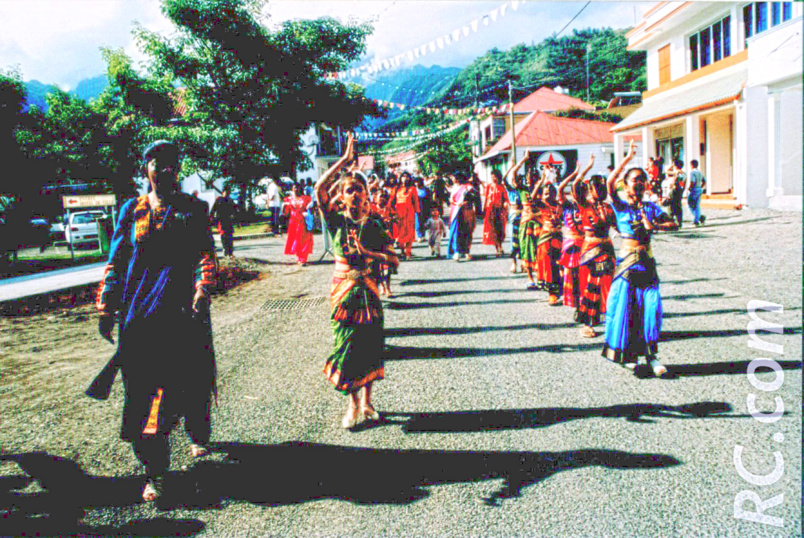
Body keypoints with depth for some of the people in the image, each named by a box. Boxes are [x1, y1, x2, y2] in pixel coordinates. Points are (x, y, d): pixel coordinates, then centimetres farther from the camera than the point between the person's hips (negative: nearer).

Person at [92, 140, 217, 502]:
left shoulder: (193, 208, 6)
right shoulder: (132, 210, 10)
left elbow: (206, 254, -4)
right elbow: (116, 262, 10)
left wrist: (202, 291, -20)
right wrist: (106, 308, 5)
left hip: (183, 306, -1)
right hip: (140, 309, 1)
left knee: (190, 377, 6)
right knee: (144, 383, -1)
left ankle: (198, 436, 36)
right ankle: (153, 471, 6)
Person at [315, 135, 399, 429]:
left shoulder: (375, 226, 4)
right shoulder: (337, 221, -2)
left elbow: (394, 260, 0)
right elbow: (319, 188, -18)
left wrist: (372, 253, -18)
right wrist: (345, 159, -16)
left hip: (369, 292, 2)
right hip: (344, 291, -2)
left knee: (370, 347, 6)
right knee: (347, 347, 0)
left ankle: (366, 402, 23)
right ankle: (353, 405, 15)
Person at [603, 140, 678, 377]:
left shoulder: (651, 207, 10)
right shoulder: (620, 205, 0)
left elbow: (674, 224, 5)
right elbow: (610, 182, -17)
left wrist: (654, 226, -12)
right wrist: (628, 158, -15)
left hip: (647, 263, 3)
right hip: (627, 261, -3)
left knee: (651, 306, -3)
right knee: (625, 306, -2)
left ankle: (650, 353, 7)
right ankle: (628, 355, 11)